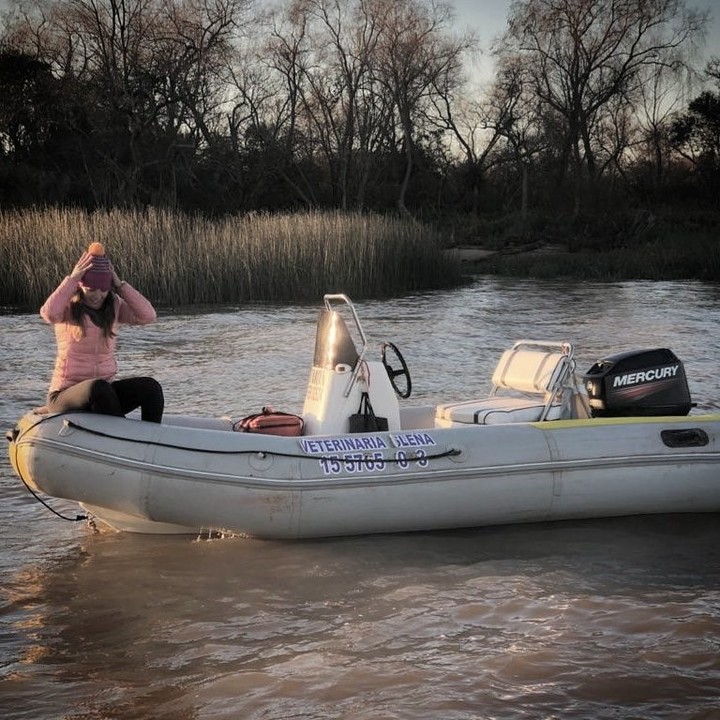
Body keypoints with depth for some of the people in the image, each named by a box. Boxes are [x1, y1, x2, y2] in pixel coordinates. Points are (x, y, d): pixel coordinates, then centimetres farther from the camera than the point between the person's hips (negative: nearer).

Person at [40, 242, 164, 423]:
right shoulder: (68, 308, -4)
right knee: (99, 388, -38)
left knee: (151, 387, -21)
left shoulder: (114, 307, 7)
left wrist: (120, 285, -12)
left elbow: (147, 316, -10)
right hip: (65, 396, -4)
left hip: (103, 394, 4)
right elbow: (49, 313, -28)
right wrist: (72, 279, -20)